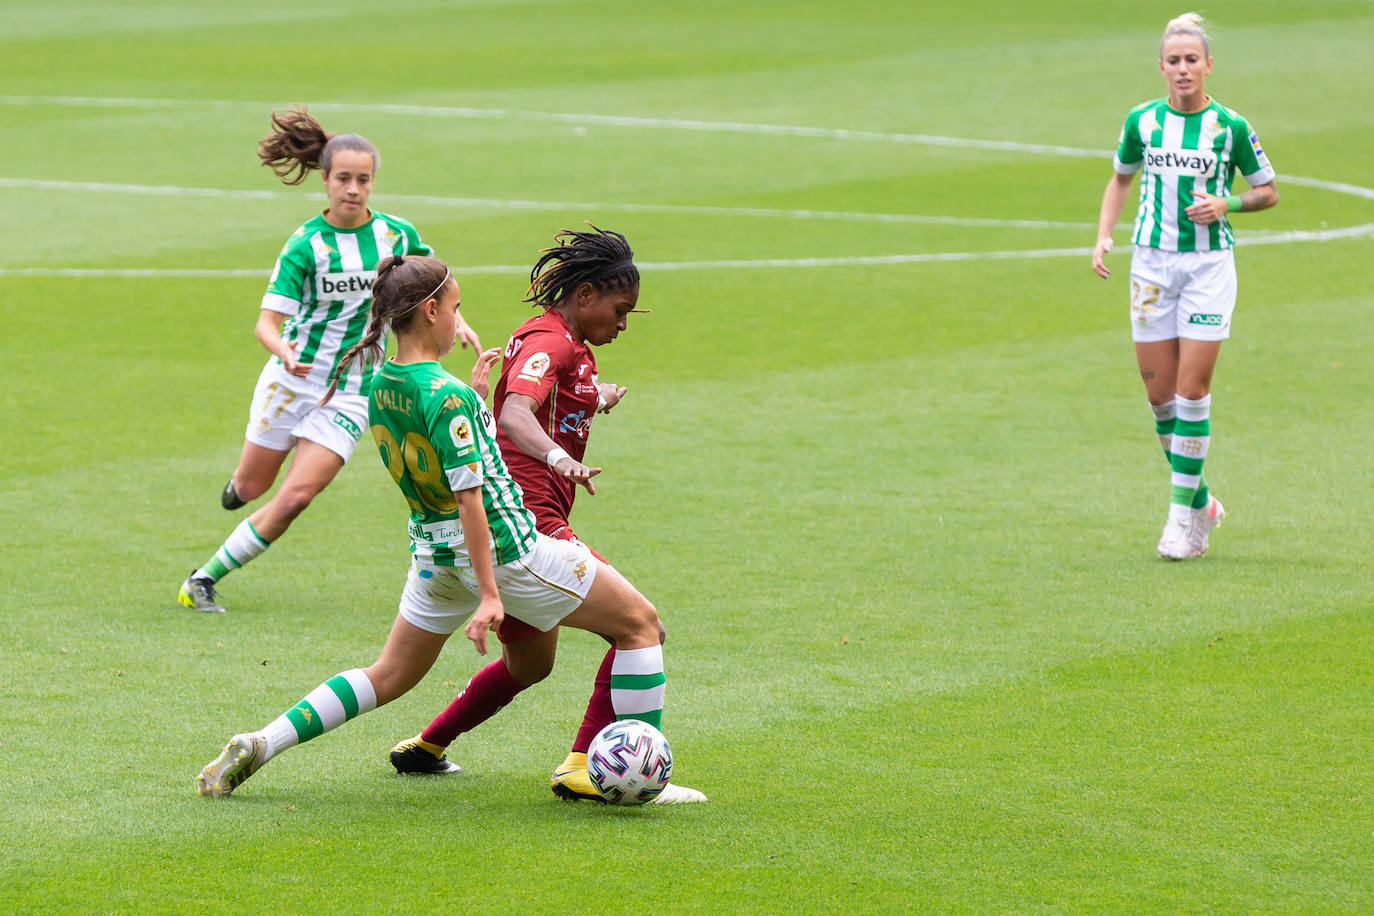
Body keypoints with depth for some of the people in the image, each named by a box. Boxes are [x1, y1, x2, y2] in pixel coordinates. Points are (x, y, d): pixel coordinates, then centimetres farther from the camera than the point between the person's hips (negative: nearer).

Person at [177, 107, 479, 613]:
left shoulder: (398, 234, -4)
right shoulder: (305, 244, -12)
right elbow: (267, 321, -18)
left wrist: (455, 320, -2)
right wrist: (282, 350, -39)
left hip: (350, 394, 1)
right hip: (292, 378, -1)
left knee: (296, 496, -13)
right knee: (250, 488, 10)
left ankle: (206, 578, -1)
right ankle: (236, 485, 50)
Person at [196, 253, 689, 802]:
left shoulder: (380, 386, 2)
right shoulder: (446, 396, -22)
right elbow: (468, 495, -24)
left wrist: (473, 395, 21)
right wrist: (488, 594, -24)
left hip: (434, 552, 8)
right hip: (502, 546, -8)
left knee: (389, 676, 21)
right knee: (640, 623, 5)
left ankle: (257, 745, 9)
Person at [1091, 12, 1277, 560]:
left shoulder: (1229, 126, -4)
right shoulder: (1142, 121, 3)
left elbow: (1268, 192, 7)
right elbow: (1121, 178, 19)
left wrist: (1225, 204, -12)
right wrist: (1104, 237, 6)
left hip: (1209, 264, -3)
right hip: (1152, 263, 3)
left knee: (1192, 392, -8)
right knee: (1159, 394, 2)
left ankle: (1183, 516, -3)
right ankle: (1201, 502, 19)